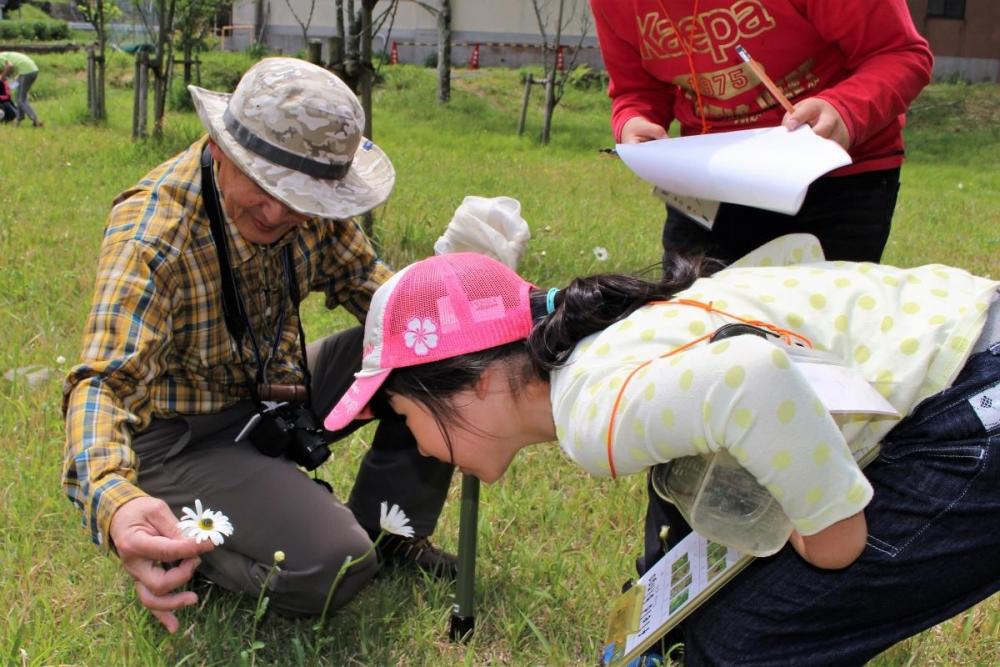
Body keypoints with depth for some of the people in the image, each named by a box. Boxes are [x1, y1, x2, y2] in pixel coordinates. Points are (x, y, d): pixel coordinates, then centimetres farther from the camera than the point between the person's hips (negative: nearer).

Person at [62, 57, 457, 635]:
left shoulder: (311, 202, -10)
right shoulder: (153, 229, -29)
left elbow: (371, 285, 4)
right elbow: (103, 380, -37)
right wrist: (113, 501, -59)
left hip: (276, 392, 7)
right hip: (186, 436, -6)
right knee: (330, 568, -27)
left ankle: (387, 528, 10)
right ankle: (176, 538, 0)